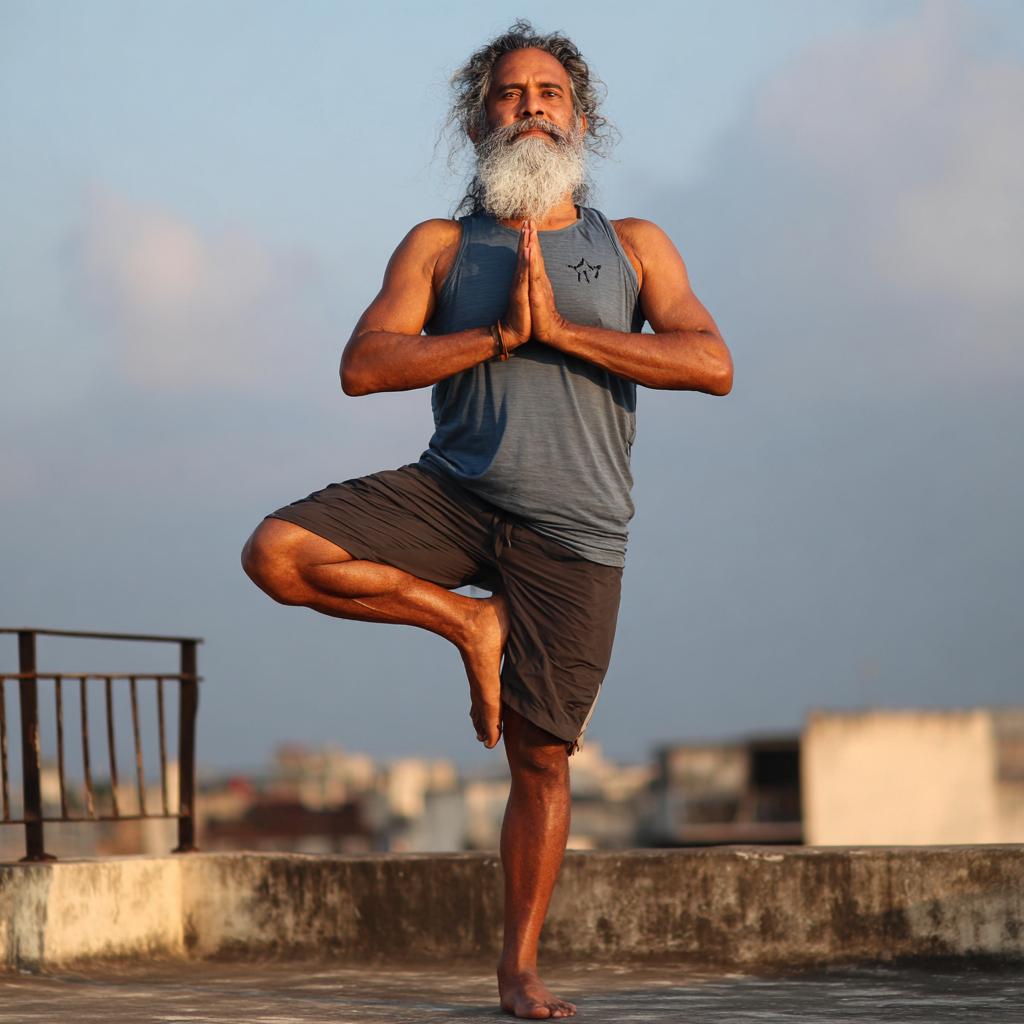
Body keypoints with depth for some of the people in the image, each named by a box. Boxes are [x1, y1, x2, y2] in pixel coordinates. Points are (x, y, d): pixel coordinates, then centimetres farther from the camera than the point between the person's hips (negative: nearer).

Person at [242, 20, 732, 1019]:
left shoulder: (633, 248, 11)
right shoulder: (441, 247, 10)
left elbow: (712, 365, -5)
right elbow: (363, 366, -4)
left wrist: (562, 331, -12)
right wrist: (501, 335, -13)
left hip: (569, 531, -1)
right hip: (453, 489, 1)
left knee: (540, 758, 1)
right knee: (277, 552, -22)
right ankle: (468, 620, -4)